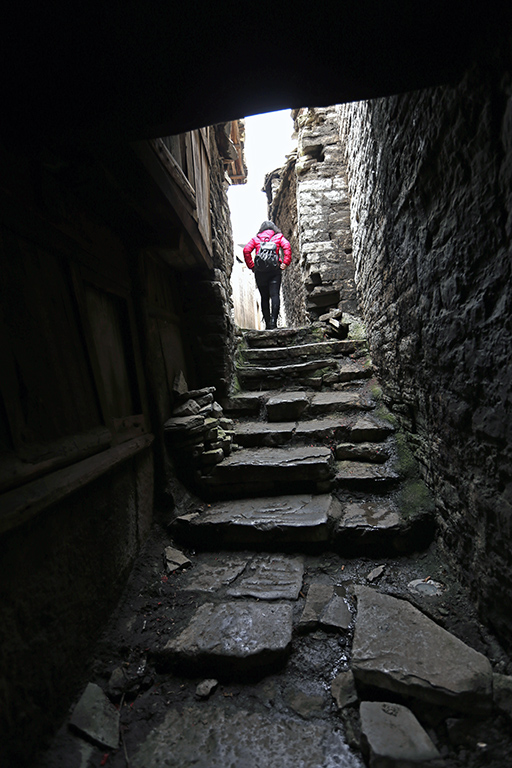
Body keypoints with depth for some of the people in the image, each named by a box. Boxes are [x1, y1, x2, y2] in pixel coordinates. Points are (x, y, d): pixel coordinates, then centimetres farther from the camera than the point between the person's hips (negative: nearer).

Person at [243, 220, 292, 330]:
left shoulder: (255, 238, 17)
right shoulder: (279, 237, 15)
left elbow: (246, 250, 3)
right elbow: (287, 247, -3)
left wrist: (251, 266, 4)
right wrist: (285, 263, -4)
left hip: (260, 271, 1)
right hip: (275, 270, -1)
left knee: (264, 297, 4)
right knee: (275, 295, -5)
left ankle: (267, 323, 1)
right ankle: (273, 320, -22)